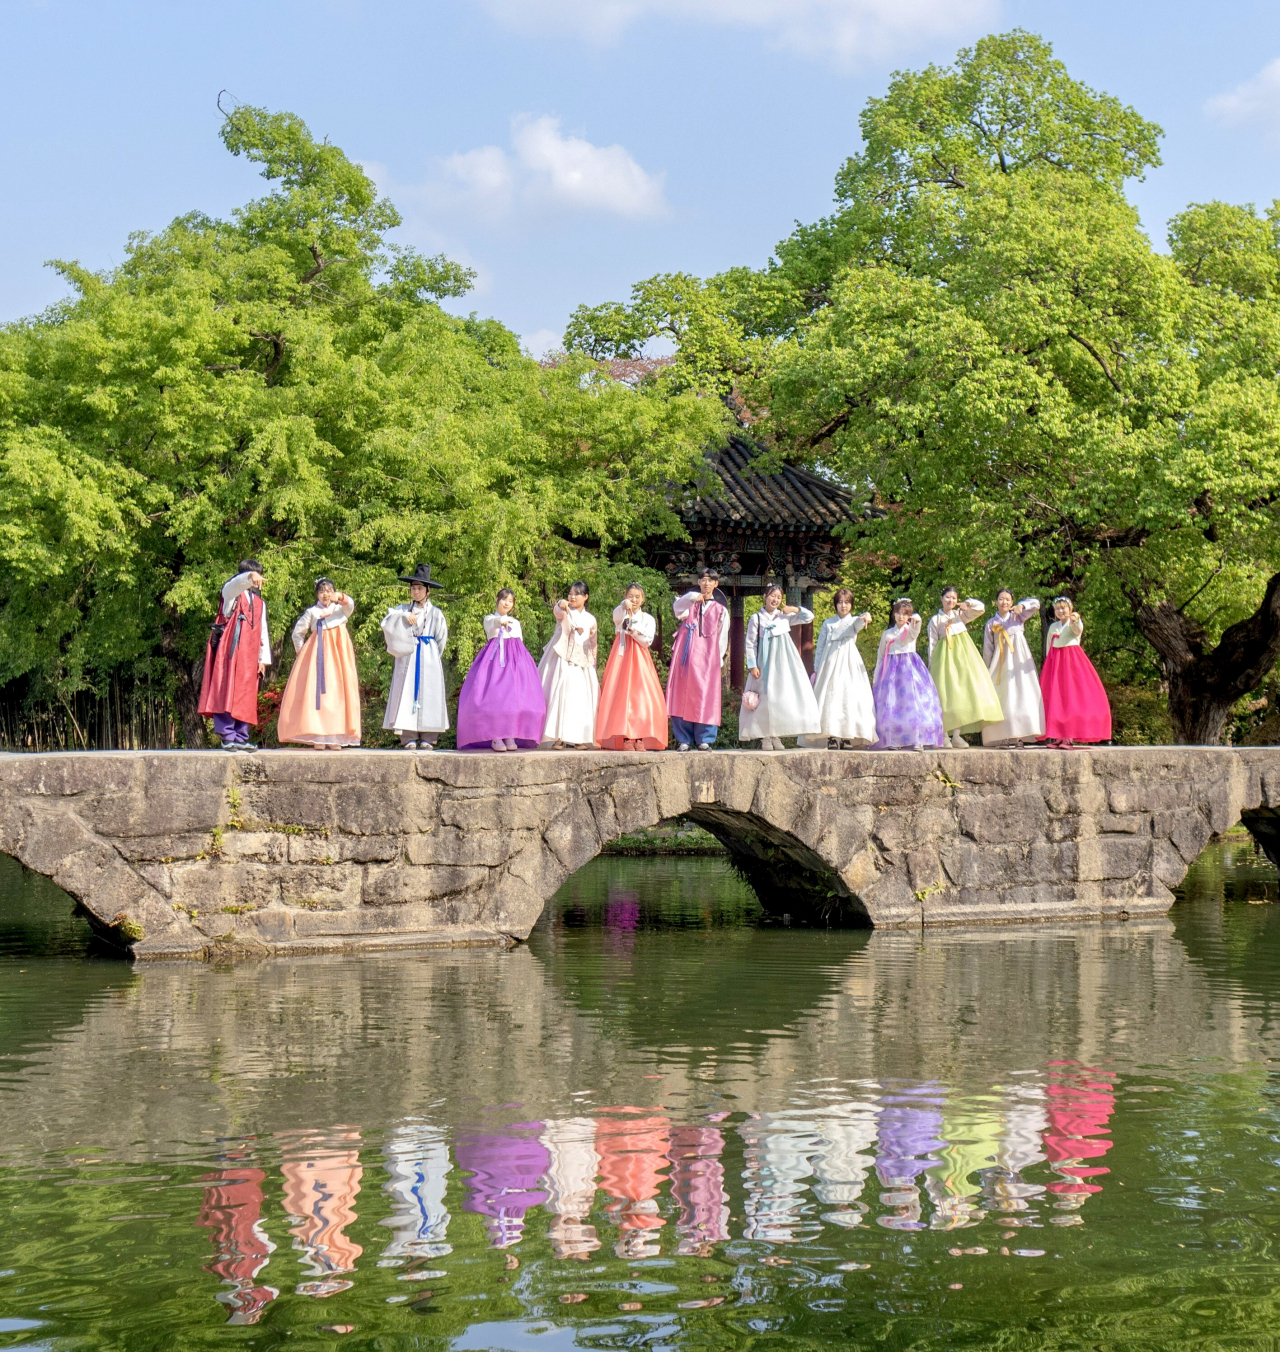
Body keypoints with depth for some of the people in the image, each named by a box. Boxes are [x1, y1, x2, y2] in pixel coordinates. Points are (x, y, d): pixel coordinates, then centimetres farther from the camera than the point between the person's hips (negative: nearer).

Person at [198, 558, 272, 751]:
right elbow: (236, 583, -20)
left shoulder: (259, 603, 22)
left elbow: (263, 631, 21)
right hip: (230, 649, -6)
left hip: (248, 654, 6)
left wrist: (263, 659, 13)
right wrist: (249, 576, -42)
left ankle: (241, 737, 6)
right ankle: (227, 736, -13)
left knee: (246, 695, 4)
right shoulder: (231, 592, 5)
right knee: (227, 690, -11)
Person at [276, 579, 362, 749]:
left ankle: (335, 736, -5)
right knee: (316, 691, -11)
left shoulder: (340, 609, 13)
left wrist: (341, 597, -32)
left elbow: (350, 605, -11)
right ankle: (317, 736, -15)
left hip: (338, 653, 1)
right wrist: (301, 652, 10)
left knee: (337, 691, -6)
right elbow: (297, 633, 20)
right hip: (317, 654, -1)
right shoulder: (312, 612, 13)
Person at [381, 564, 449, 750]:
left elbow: (441, 639, 12)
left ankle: (427, 739, -4)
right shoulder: (403, 609, 10)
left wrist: (431, 656, 9)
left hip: (429, 659, 0)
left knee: (428, 694, -4)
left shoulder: (436, 613, 9)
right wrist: (404, 617, -17)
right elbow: (386, 622, -5)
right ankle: (409, 738, -7)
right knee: (407, 694, -7)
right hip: (407, 659, 0)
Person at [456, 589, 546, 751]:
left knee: (515, 698, -10)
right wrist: (502, 621, -38)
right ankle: (495, 737, -16)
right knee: (493, 696, -16)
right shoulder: (489, 619, 10)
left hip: (515, 659, 4)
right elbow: (494, 622, -15)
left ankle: (511, 737, -8)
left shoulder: (515, 622, 24)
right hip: (494, 658, -3)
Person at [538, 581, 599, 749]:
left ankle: (581, 738, 3)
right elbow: (557, 611, -24)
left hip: (580, 663, 3)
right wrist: (561, 606, -48)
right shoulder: (564, 611, 1)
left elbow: (592, 643, 19)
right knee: (559, 694, -12)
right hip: (561, 660, -3)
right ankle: (558, 737, -15)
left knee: (581, 697, -1)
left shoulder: (590, 619, 12)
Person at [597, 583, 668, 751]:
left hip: (639, 660, 1)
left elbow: (647, 640, 0)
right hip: (621, 657, -1)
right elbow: (617, 616, -18)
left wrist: (633, 630, -14)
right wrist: (624, 605, -40)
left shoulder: (648, 619, 13)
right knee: (621, 695, -9)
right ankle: (625, 739, -10)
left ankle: (640, 738, -7)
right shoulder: (620, 614, 8)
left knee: (641, 696, -8)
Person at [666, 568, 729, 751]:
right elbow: (677, 607, -10)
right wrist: (693, 598, -27)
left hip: (707, 653, 0)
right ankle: (683, 739, -3)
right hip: (686, 652, 0)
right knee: (683, 693, -5)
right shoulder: (690, 600, 14)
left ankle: (704, 739, -4)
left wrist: (719, 660, 6)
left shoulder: (720, 608, 15)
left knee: (705, 695, -7)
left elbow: (722, 636, 14)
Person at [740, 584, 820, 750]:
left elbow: (809, 617, 15)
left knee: (782, 697, -1)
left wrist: (795, 609, -1)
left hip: (784, 660, 3)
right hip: (765, 661, -3)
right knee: (765, 698, -5)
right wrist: (752, 666, -8)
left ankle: (776, 737, 4)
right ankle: (765, 737, -3)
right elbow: (750, 644, 0)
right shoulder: (756, 619, 1)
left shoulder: (785, 616, 10)